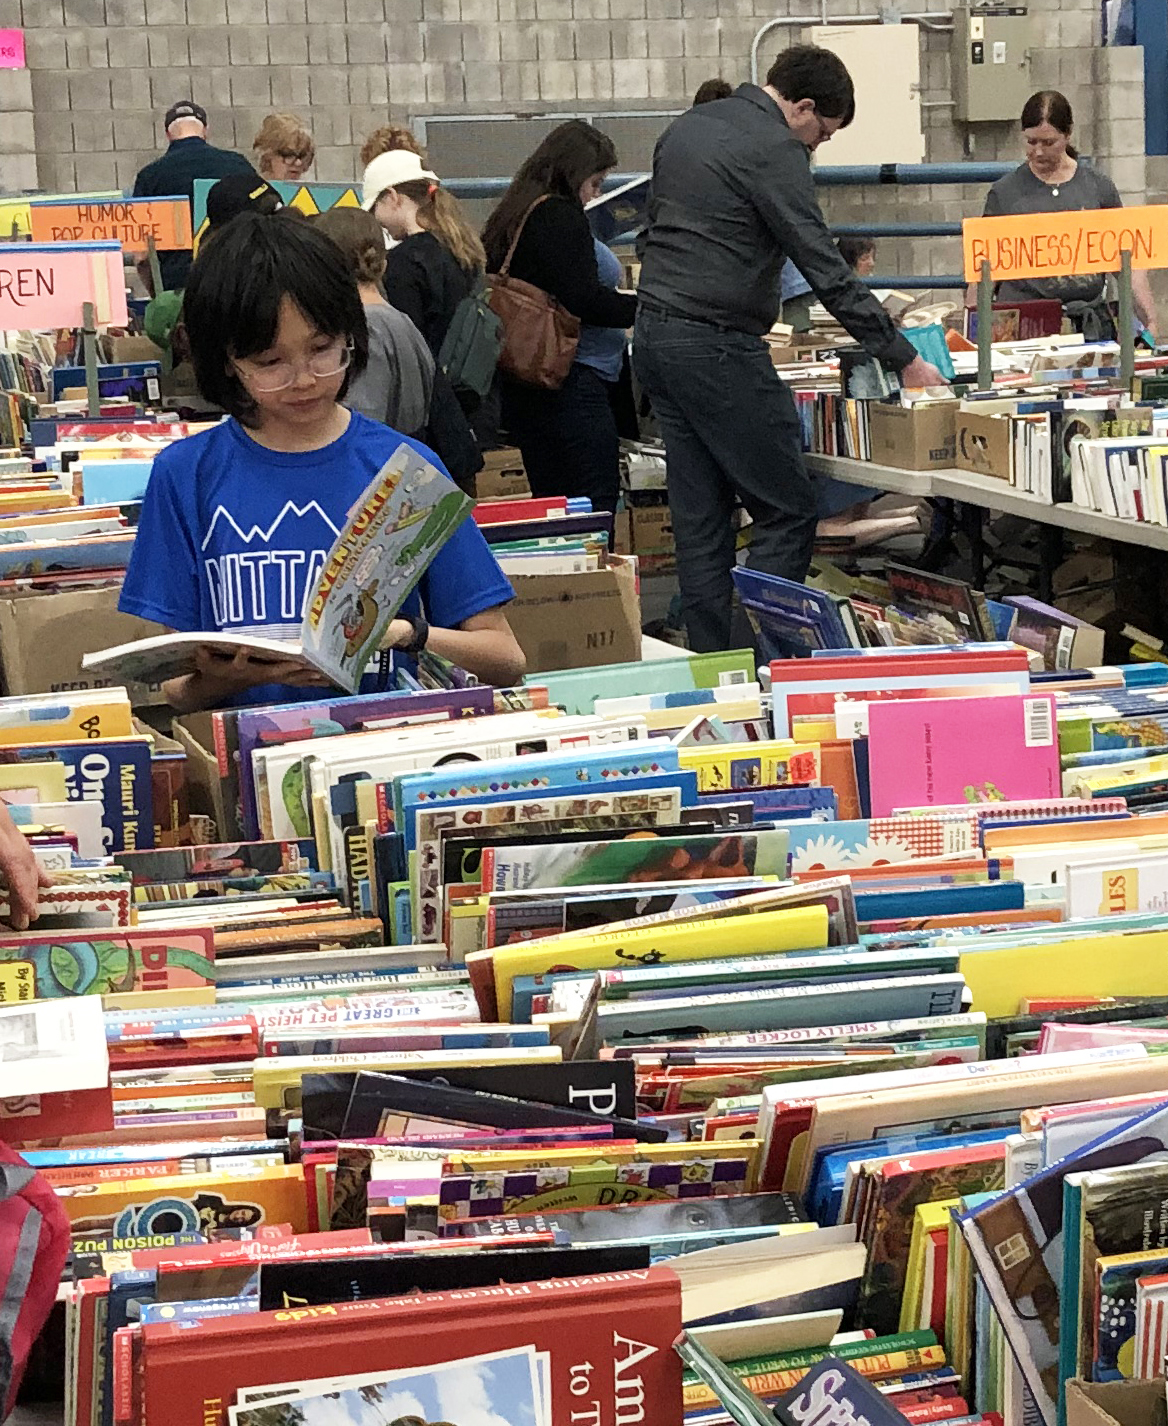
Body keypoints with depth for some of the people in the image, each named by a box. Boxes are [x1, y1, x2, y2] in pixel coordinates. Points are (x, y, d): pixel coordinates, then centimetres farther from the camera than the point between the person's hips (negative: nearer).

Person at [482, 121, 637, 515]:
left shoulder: (513, 217, 16)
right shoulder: (561, 217, -11)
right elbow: (585, 300, -19)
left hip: (523, 389, 10)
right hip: (572, 388, -10)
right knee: (594, 510, -9)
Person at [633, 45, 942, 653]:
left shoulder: (684, 128, 16)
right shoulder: (773, 148, -12)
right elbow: (826, 269, -15)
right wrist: (904, 358, -11)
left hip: (654, 335, 9)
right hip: (718, 346, -9)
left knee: (699, 520, 10)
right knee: (787, 511, -3)